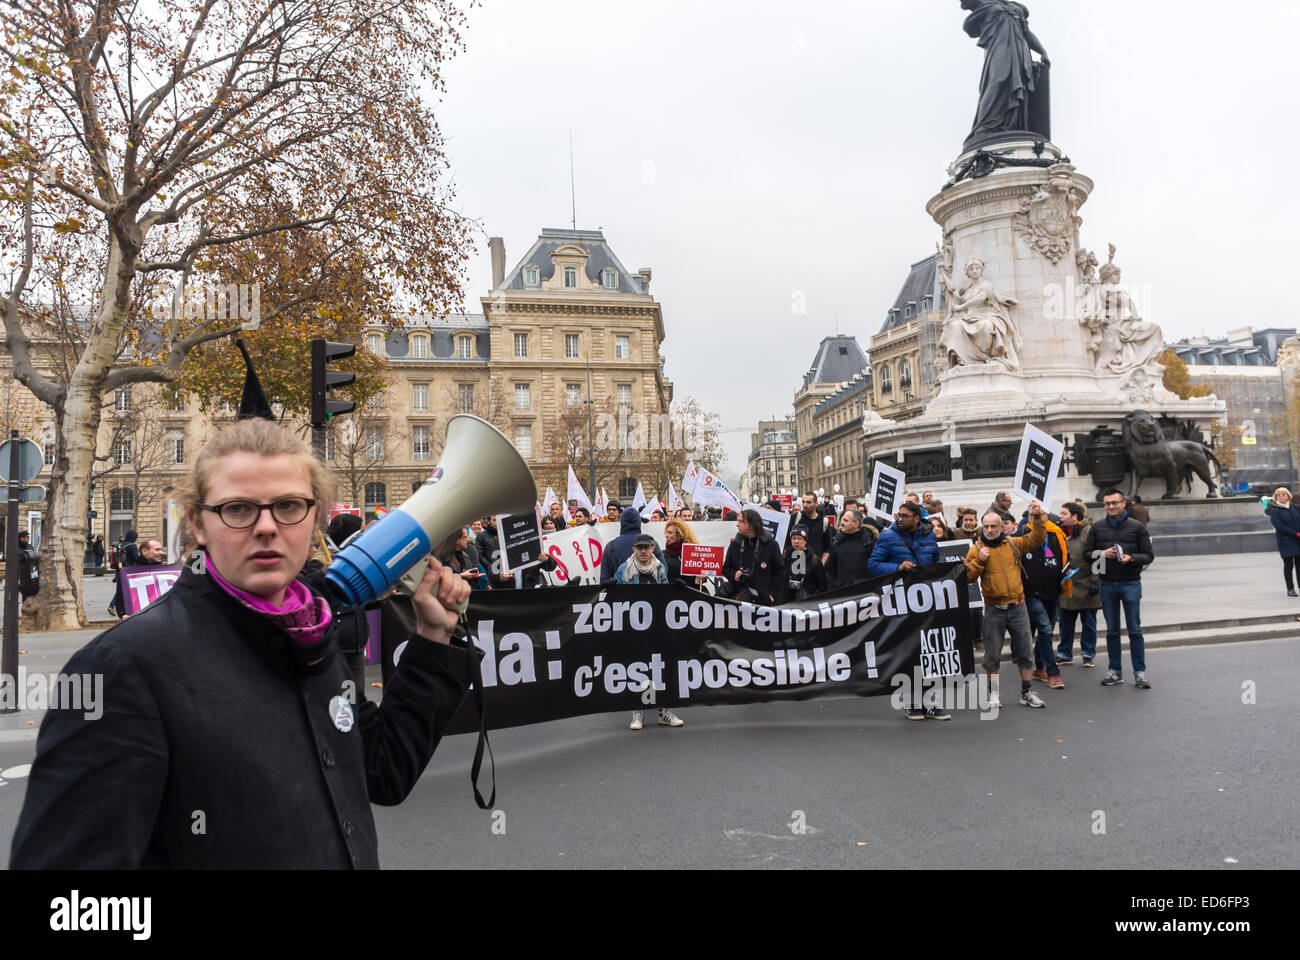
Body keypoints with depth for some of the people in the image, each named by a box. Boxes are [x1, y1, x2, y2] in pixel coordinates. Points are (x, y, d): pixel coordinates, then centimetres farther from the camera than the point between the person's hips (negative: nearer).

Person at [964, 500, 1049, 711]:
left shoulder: (1013, 544, 6)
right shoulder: (977, 548, -2)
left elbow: (1037, 539, 1)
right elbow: (967, 576, -6)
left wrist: (1037, 517, -8)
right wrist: (979, 560, -19)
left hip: (1017, 607, 2)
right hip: (994, 610, -2)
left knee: (1025, 651, 9)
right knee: (992, 653, 5)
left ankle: (1026, 692, 22)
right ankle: (994, 693, 18)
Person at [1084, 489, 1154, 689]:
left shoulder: (1137, 527, 0)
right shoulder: (1097, 528, 6)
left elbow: (1149, 555, 0)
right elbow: (1087, 553, 9)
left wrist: (1131, 558, -18)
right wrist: (1102, 553, -10)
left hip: (1131, 583, -2)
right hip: (1107, 584, 2)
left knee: (1135, 630, 0)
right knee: (1112, 630, 9)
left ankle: (1140, 672, 7)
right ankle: (1114, 671, 17)